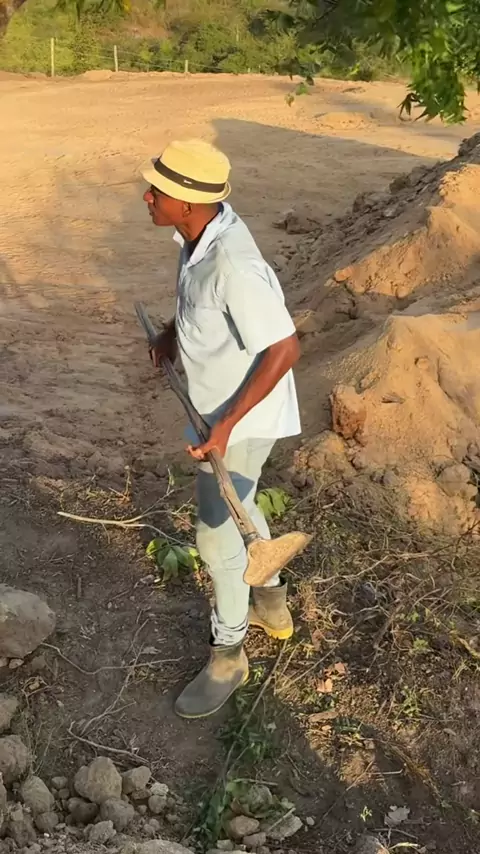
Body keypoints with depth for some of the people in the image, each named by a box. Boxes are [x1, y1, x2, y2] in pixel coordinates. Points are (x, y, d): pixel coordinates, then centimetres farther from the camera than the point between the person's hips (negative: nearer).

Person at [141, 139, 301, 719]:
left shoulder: (232, 263, -33)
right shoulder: (206, 227, -6)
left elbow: (284, 349, -31)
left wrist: (225, 426, -31)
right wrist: (173, 328, 6)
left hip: (242, 418, -10)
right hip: (219, 407, 10)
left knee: (217, 537, 3)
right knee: (233, 508, 27)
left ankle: (227, 655, 27)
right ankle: (271, 606, 48)